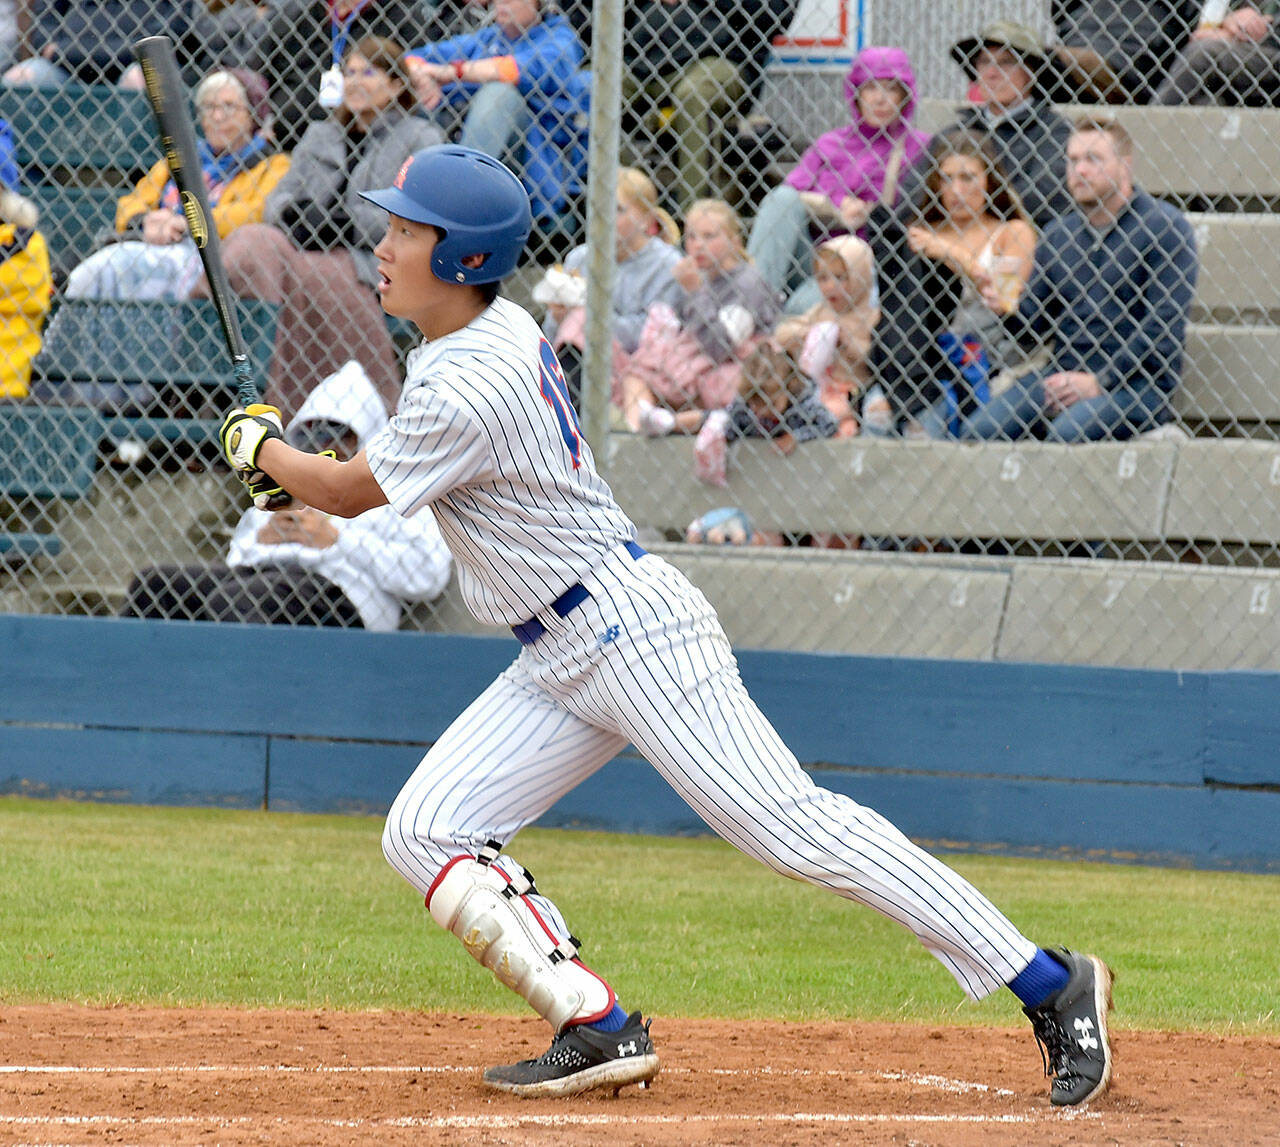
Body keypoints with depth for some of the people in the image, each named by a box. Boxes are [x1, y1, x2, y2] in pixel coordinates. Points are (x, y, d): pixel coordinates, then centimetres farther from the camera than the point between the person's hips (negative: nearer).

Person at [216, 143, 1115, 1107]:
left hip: (633, 631, -10)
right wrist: (299, 468, 15)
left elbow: (352, 494, -9)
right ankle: (599, 1031, -3)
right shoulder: (495, 328, 9)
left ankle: (1051, 987, -11)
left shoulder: (472, 389, -22)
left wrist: (261, 447, 10)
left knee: (791, 827, -14)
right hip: (562, 663, 10)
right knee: (424, 833, 0)